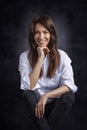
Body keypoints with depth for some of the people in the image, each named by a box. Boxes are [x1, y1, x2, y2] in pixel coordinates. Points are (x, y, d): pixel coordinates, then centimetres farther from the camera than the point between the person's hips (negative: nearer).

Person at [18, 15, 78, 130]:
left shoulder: (62, 56, -5)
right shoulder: (25, 56, -6)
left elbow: (69, 85, -15)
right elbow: (29, 87, -18)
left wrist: (46, 96, -28)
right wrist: (40, 58, -21)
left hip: (55, 105, 1)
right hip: (35, 105, 0)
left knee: (69, 96, -29)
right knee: (27, 95, -31)